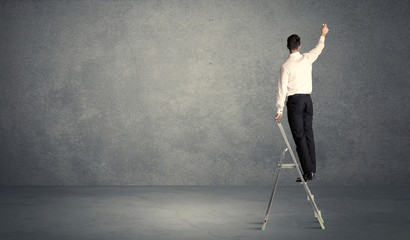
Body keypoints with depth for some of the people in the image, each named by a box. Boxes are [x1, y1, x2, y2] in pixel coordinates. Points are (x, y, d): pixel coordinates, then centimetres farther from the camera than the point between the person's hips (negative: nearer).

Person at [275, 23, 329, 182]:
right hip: (308, 99, 5)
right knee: (308, 134, 10)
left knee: (299, 136, -4)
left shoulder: (286, 66, -10)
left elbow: (282, 89, -10)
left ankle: (307, 172, -7)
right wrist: (323, 35, 45)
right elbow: (319, 49, 26)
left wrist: (279, 110, -5)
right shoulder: (307, 58, 4)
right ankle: (312, 169, 12)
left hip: (295, 101, -5)